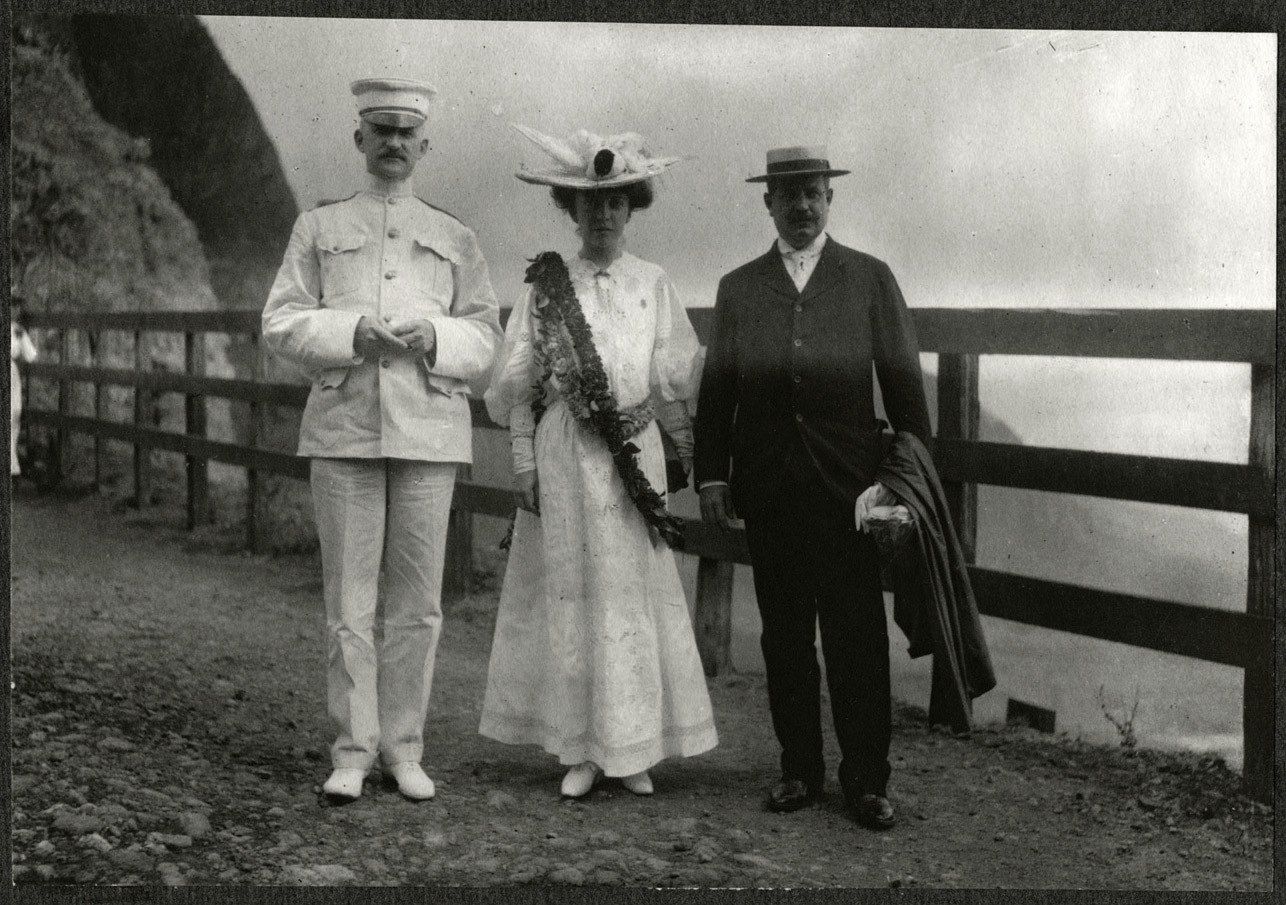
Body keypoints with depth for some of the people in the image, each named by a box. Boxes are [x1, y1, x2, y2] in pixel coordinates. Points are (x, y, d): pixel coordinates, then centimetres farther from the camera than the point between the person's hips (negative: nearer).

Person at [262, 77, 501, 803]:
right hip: (344, 429, -1)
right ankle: (354, 748, 11)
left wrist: (434, 339, -10)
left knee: (418, 602, 4)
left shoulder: (455, 238, 14)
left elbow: (484, 340, 10)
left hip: (428, 432, 1)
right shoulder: (319, 228, 12)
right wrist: (353, 332, -12)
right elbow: (282, 323, 5)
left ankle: (404, 747, 15)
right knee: (349, 601, 1)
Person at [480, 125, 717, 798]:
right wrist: (523, 459, -2)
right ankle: (580, 749, 10)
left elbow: (675, 383, 7)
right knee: (569, 592, 2)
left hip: (632, 454, 1)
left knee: (634, 593, 3)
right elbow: (519, 382, 3)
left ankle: (633, 748, 13)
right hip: (564, 452, -1)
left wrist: (695, 462, 2)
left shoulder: (654, 285, 8)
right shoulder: (546, 284, 4)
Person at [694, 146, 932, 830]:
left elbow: (903, 380, 4)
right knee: (784, 634, 7)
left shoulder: (870, 278, 8)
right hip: (767, 487, 2)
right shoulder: (737, 288, 12)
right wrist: (711, 476, 4)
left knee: (857, 636, -2)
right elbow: (717, 387, 10)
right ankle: (799, 769, 17)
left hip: (848, 484, -2)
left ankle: (866, 780, 6)